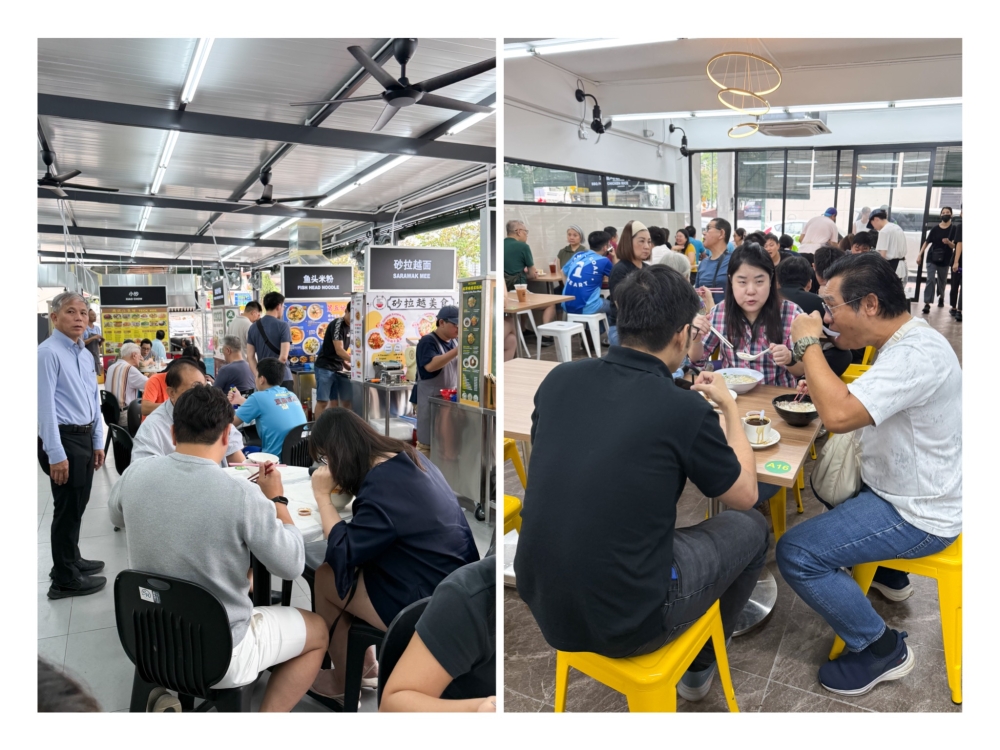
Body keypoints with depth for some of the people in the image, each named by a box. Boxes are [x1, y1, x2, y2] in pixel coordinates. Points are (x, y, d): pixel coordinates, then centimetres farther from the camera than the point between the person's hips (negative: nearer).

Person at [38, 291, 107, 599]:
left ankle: (71, 560, 38)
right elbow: (45, 405, -19)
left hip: (85, 437, 8)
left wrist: (98, 442, 16)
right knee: (67, 508, 2)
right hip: (64, 439, -8)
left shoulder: (86, 355, 11)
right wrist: (56, 454, -21)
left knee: (78, 505, 20)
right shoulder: (48, 352, -16)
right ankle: (65, 579, 17)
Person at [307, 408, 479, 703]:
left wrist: (322, 495, -7)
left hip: (428, 602, -9)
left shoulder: (383, 488, -25)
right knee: (341, 571, 15)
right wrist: (342, 487, 6)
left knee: (325, 577, 6)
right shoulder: (408, 457, 2)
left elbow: (343, 552, -16)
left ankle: (342, 680, 27)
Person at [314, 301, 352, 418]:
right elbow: (339, 350, -21)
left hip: (338, 369, 8)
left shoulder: (350, 327, 10)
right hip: (325, 368, -8)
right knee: (323, 401, -5)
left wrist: (348, 365, 6)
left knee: (339, 401, 7)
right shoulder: (337, 324, -14)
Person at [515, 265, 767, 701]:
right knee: (750, 528, 19)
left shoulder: (558, 379, -5)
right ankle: (700, 664, 38)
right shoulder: (686, 411, -18)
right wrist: (728, 406, 15)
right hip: (625, 623, -5)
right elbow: (745, 496, 1)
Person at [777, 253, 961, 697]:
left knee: (796, 553, -17)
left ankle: (881, 649, 3)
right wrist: (823, 388, -4)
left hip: (916, 515, -10)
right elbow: (855, 405, 15)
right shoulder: (905, 341, 3)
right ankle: (887, 573, 41)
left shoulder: (917, 355, -29)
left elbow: (838, 415, -40)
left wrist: (808, 345, -28)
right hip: (900, 485, 10)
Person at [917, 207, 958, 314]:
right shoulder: (935, 228, 2)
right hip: (932, 258, 0)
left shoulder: (954, 228, -2)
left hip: (945, 260, 0)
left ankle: (941, 297, 42)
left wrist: (948, 242, -29)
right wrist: (919, 255, -2)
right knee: (930, 280, -11)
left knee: (942, 281, 14)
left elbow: (954, 246, -6)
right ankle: (927, 304, -15)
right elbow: (927, 242, 5)